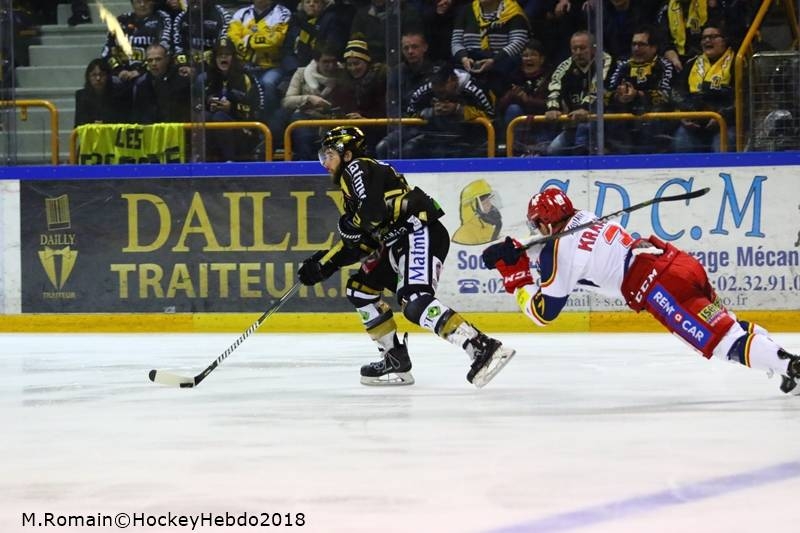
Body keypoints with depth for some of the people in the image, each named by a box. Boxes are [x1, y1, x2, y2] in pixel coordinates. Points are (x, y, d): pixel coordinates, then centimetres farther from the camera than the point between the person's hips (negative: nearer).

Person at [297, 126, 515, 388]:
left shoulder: (357, 169, -3)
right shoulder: (350, 181, 27)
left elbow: (374, 211, -20)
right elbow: (359, 243, 26)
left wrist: (349, 224, 0)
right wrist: (324, 263, 21)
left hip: (420, 233, -11)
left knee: (415, 301, -28)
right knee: (360, 288, 17)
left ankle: (483, 348, -39)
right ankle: (396, 360, 14)